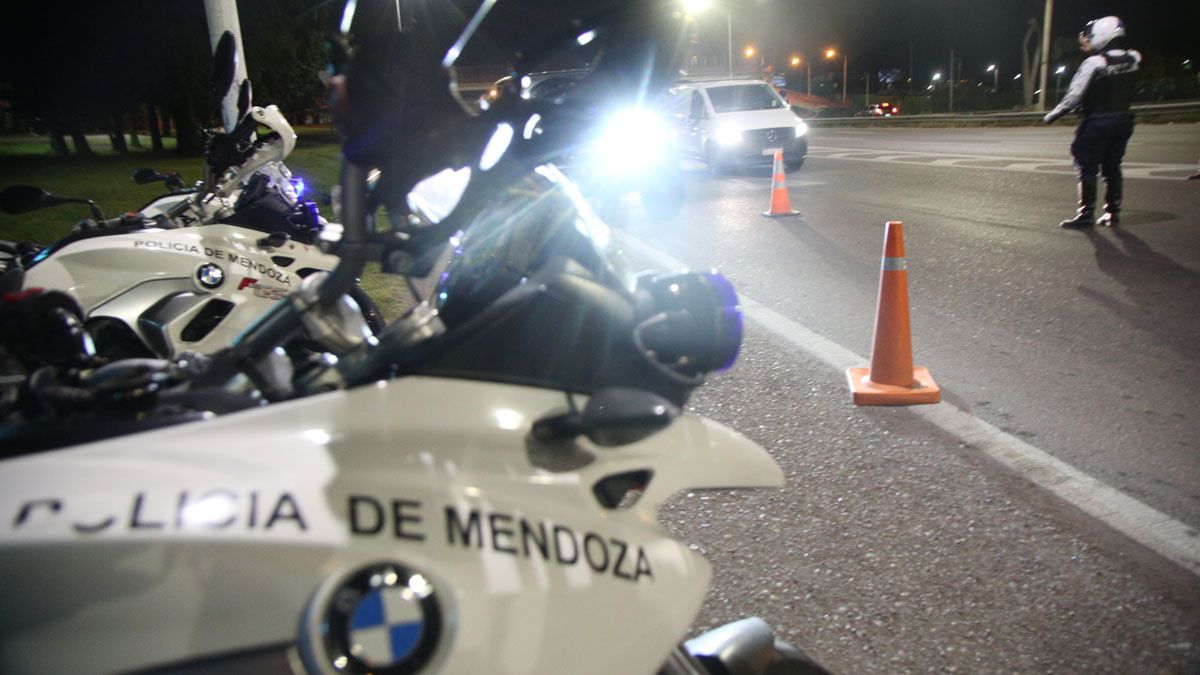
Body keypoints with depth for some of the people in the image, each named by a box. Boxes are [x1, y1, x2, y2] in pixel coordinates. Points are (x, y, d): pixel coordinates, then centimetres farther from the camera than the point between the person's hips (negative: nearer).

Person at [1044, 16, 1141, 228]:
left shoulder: (1093, 63, -17)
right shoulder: (1133, 59, 2)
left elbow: (1074, 95, -18)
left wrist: (1052, 115, -8)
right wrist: (1090, 48, 20)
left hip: (1097, 123, -6)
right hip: (1123, 121, 6)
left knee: (1087, 169, 2)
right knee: (1112, 168, 15)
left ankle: (1086, 214, 3)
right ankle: (1113, 213, 18)